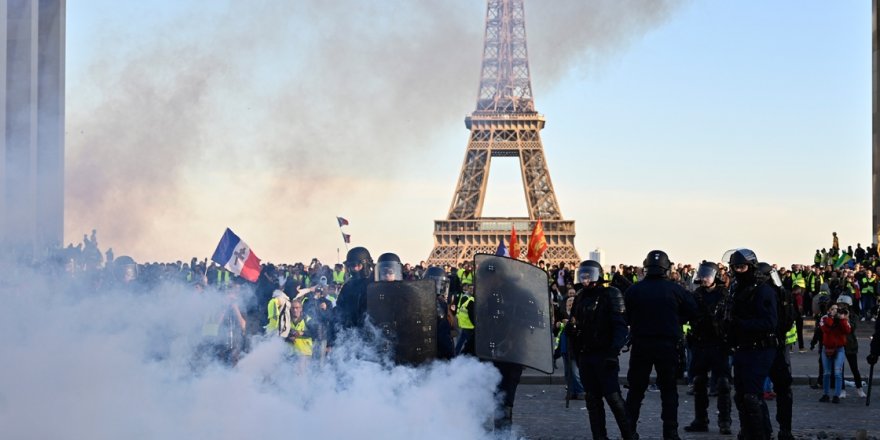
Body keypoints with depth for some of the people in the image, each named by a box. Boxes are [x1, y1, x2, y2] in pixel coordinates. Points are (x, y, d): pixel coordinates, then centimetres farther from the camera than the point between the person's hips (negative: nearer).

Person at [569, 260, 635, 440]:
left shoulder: (611, 295, -5)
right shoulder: (581, 297, 16)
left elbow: (620, 326, -12)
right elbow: (574, 323, 24)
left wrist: (614, 351, -22)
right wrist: (571, 327, 0)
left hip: (604, 355, -7)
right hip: (585, 355, 7)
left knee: (613, 396, -12)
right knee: (592, 399, 7)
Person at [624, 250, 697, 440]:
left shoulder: (634, 290, -5)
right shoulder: (674, 289, -5)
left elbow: (626, 317, 0)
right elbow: (692, 311, 1)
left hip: (640, 346, 1)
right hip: (668, 345, 0)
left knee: (635, 390, 10)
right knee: (669, 390, 9)